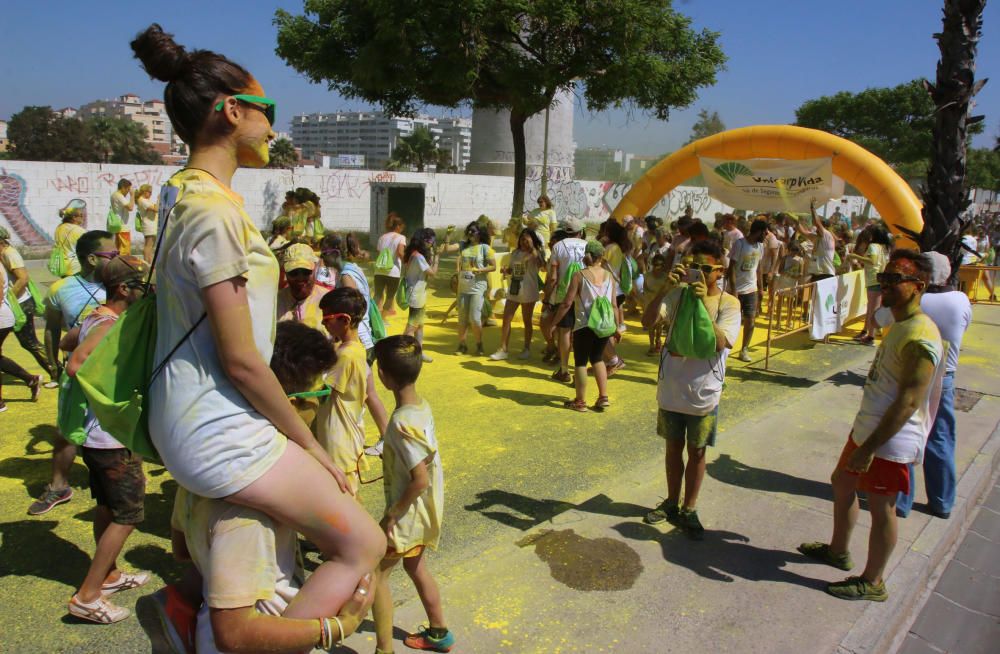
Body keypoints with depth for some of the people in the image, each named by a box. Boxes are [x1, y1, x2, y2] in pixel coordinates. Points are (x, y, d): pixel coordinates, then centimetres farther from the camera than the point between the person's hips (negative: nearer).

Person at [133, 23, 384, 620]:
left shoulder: (187, 193, 10)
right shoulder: (215, 211, -20)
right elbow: (240, 359, -21)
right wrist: (309, 443, -10)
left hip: (189, 421, 10)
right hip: (219, 432, -10)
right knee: (363, 545, -4)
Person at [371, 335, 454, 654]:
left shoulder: (401, 422, -29)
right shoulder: (422, 406, -3)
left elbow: (420, 479, -29)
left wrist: (392, 514, -17)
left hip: (408, 513, -8)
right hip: (425, 509, 9)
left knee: (375, 574, 8)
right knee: (416, 568, 25)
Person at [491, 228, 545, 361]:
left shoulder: (535, 254, -9)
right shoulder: (515, 253, 9)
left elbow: (542, 266, -30)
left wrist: (532, 248, -32)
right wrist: (505, 271, -4)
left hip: (528, 293, -5)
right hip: (513, 291, 5)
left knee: (527, 321, 8)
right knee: (506, 320, 2)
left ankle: (526, 349, 22)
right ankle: (503, 350, 8)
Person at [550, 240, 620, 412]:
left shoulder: (579, 275, -7)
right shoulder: (609, 275, 3)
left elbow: (567, 303, -10)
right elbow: (614, 304, 4)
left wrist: (554, 322, -2)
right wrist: (617, 327, 14)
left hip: (584, 326, -4)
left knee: (580, 362, 9)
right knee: (597, 358, 22)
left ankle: (580, 402, 15)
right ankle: (603, 397, 19)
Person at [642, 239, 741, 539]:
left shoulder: (728, 303, -9)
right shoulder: (678, 293, -4)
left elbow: (720, 343, -23)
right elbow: (647, 321, -16)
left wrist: (703, 303, -29)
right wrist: (666, 288, -27)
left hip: (704, 392, -2)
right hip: (671, 387, 2)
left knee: (696, 452, 11)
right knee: (674, 447, 17)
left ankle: (689, 510, 28)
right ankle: (671, 503, 35)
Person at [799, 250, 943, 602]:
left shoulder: (920, 338, -24)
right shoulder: (900, 324, 9)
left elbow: (908, 402, -27)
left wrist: (869, 448, -25)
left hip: (891, 441, -10)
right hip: (867, 429, 10)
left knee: (881, 509, 5)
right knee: (842, 482, 22)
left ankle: (872, 583, 22)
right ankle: (838, 550, 42)